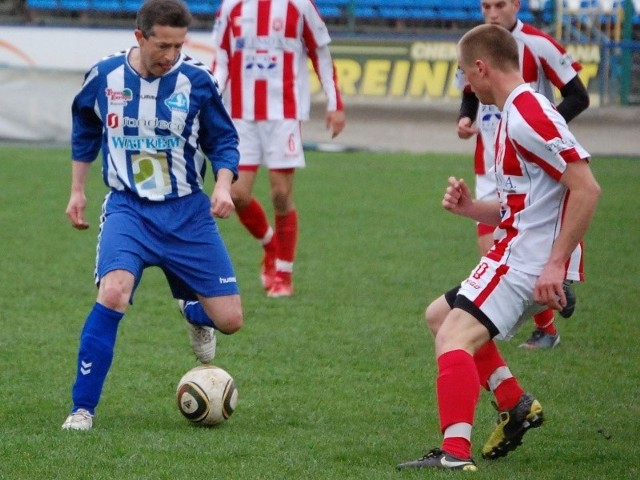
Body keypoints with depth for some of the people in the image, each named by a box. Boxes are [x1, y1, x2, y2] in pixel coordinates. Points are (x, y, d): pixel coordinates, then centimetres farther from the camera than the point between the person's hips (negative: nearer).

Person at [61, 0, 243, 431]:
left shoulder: (197, 80, -8)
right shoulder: (105, 77, -5)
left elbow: (224, 140, 3)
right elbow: (85, 132, 15)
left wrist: (223, 186, -15)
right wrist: (77, 191, 16)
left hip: (187, 212, 1)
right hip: (129, 207, -1)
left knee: (229, 320, -1)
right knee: (113, 294, -29)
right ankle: (82, 408, -18)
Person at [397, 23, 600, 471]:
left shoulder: (528, 114, -16)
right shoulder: (515, 113, 17)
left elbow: (586, 188, -23)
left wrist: (556, 261, -25)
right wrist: (471, 208, 6)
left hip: (529, 260, -11)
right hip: (517, 254, 11)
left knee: (455, 336, -21)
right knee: (440, 315, 23)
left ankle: (455, 454, -31)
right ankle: (516, 404, 18)